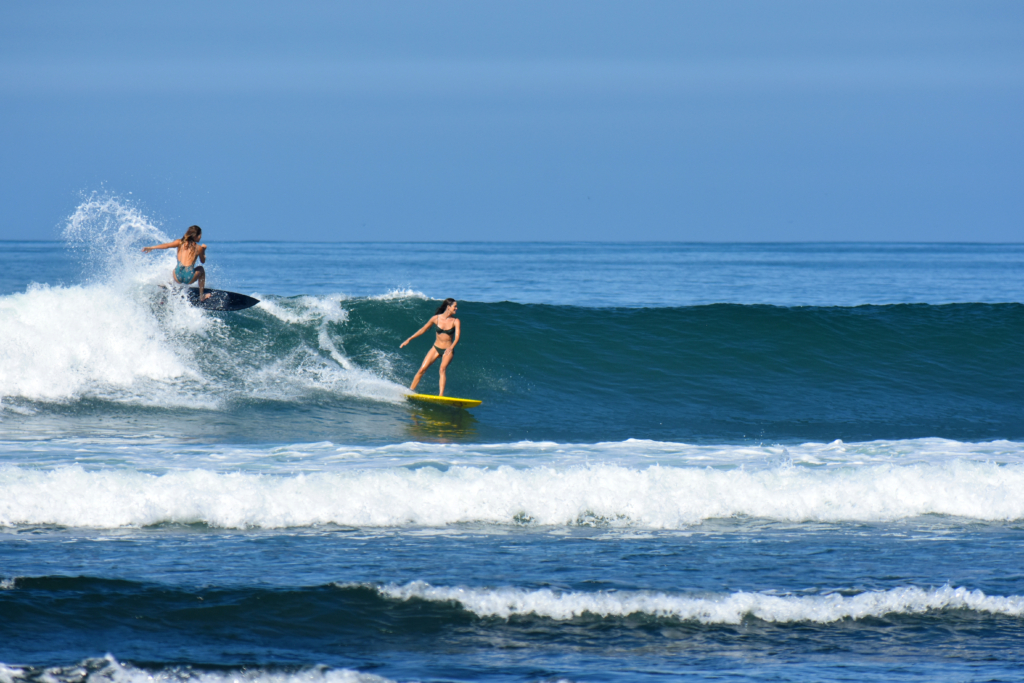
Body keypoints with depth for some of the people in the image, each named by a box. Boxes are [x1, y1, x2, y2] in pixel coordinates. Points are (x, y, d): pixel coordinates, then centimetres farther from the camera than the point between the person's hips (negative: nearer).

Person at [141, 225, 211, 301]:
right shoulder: (199, 248, 4)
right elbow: (203, 261, 21)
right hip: (190, 279, -2)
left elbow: (167, 245, -13)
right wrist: (203, 250, 37)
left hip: (178, 277, 2)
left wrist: (151, 248, -20)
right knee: (200, 269, 34)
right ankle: (201, 296, 37)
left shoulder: (180, 242, 4)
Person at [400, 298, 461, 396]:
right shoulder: (436, 318, -5)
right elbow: (423, 329, 6)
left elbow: (457, 336, -22)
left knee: (442, 368, -26)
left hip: (448, 351, -2)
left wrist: (451, 347, -42)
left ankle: (441, 395, -34)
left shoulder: (455, 321, -10)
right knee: (422, 369, -5)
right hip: (436, 348, 2)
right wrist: (409, 340, 7)